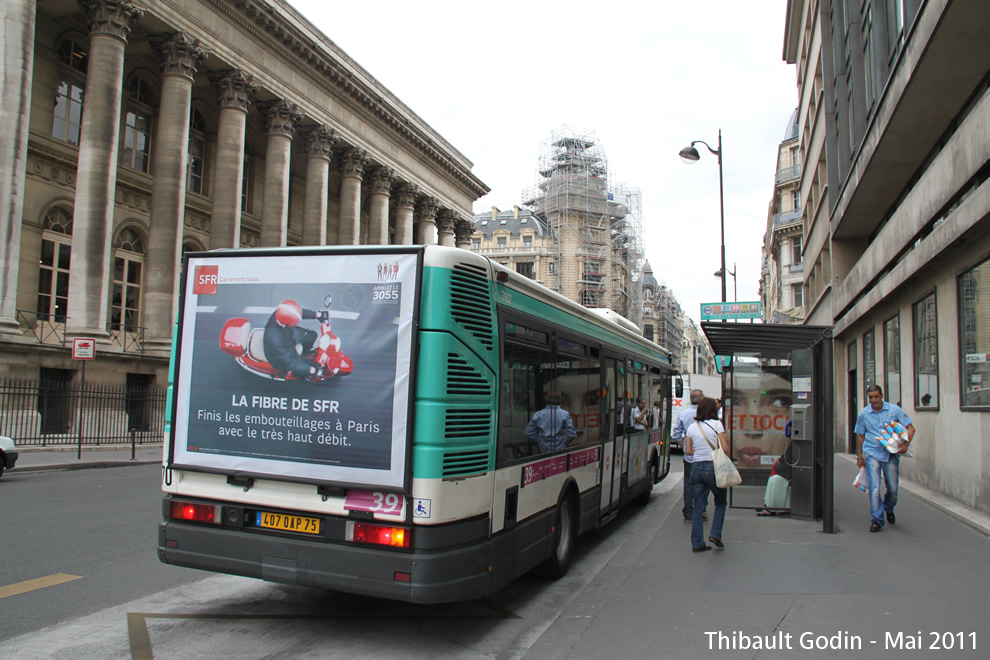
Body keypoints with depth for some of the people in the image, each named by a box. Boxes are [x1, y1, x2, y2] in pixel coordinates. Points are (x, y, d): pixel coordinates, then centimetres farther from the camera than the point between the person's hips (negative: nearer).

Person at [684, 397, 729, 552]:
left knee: (698, 506, 7)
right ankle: (715, 534, 5)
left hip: (696, 468, 4)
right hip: (713, 467, -4)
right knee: (721, 502, 17)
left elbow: (688, 451, 8)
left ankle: (697, 543, 8)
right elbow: (725, 448, -10)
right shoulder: (716, 424, -6)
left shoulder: (692, 427, 6)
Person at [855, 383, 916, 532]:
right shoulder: (864, 414, 4)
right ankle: (877, 519, -1)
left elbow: (911, 427, 2)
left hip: (891, 454, 0)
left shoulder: (894, 410, 1)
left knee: (893, 489, 7)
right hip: (872, 454, 0)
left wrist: (906, 444, -14)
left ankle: (888, 509, 38)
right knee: (874, 488, -10)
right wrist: (859, 456, 8)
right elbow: (860, 436, 12)